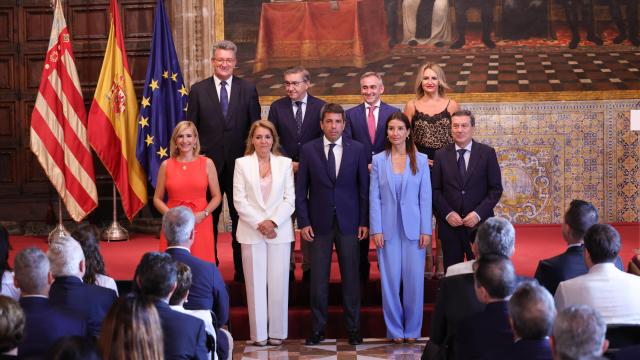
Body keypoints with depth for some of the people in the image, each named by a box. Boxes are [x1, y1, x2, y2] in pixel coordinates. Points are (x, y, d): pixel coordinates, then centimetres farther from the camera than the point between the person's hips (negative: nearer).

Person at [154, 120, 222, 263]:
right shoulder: (166, 165, 5)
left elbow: (217, 196, 6)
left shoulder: (207, 163, 4)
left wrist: (203, 214, -10)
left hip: (200, 224, 0)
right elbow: (157, 199, 9)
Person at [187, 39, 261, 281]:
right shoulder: (198, 90, 4)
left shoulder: (248, 89, 4)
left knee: (240, 216, 5)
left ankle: (242, 268, 13)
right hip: (209, 162, 0)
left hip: (239, 162, 0)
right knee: (208, 217, 7)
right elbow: (191, 129, 5)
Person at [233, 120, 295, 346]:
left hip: (280, 231, 1)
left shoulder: (285, 163, 7)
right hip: (251, 232, 0)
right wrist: (259, 224, -10)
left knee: (278, 283, 0)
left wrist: (273, 222, -12)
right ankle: (259, 333, 8)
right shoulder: (242, 164, 5)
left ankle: (277, 332, 9)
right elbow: (239, 200, -1)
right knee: (256, 283, 2)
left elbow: (290, 199, 2)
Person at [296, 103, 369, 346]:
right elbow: (301, 190, 3)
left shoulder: (357, 149, 2)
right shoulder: (308, 150, 1)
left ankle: (353, 328, 15)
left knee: (351, 277, 5)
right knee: (318, 279, 4)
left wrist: (364, 222, 0)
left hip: (349, 222, 0)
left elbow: (364, 188, 4)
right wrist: (304, 222, -3)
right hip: (319, 223, 0)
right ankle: (317, 328, 13)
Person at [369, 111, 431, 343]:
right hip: (388, 228, 0)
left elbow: (425, 197, 2)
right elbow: (374, 197, 2)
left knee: (414, 279, 0)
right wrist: (376, 229, -5)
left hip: (413, 227, 0)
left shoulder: (420, 160, 3)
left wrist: (426, 230, -4)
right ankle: (395, 329, 13)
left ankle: (412, 329, 13)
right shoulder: (378, 161, 4)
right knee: (390, 280, 2)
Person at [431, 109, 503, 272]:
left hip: (479, 223, -1)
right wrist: (447, 213, -9)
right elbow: (435, 189, 4)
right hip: (450, 224, 1)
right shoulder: (441, 155, 5)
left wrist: (478, 213, -11)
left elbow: (496, 189, -1)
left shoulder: (487, 153, 1)